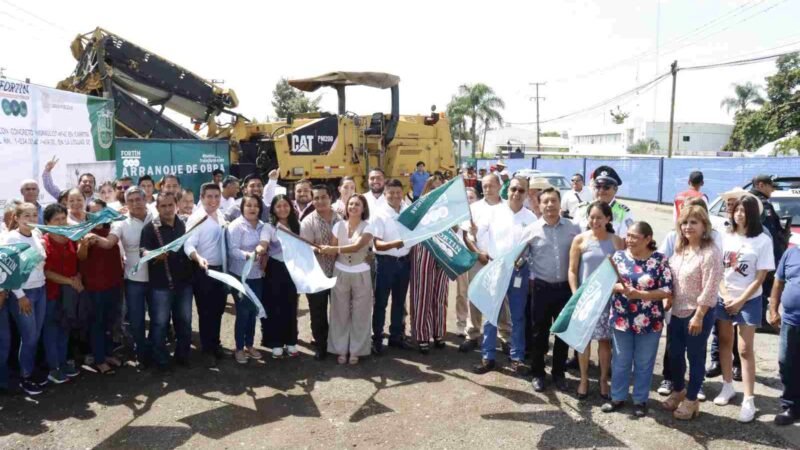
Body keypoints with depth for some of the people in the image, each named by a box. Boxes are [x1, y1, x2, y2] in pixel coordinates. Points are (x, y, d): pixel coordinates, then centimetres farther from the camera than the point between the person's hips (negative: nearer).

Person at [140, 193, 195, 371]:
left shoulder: (184, 225, 6)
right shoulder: (150, 227, -5)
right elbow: (144, 251, -16)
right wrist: (154, 255, -35)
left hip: (184, 281, 4)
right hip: (161, 283, -4)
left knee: (184, 321, 13)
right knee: (159, 323, 3)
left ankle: (182, 355, 28)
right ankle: (161, 360, 16)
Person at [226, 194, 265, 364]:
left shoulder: (262, 226, 7)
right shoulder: (236, 226, -11)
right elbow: (232, 250, -18)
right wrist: (248, 255, -33)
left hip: (257, 275, 6)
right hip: (241, 275, -5)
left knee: (253, 311, 12)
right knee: (243, 312, -1)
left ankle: (249, 345, 26)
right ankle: (239, 348, 14)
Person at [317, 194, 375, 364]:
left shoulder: (367, 227, -6)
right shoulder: (339, 225, 3)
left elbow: (356, 246, -23)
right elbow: (332, 249, 4)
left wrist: (334, 249, -30)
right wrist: (324, 250, -16)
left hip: (360, 274, -2)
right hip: (340, 273, 2)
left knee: (359, 314, 5)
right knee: (340, 313, 6)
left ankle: (355, 351, 17)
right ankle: (341, 349, 18)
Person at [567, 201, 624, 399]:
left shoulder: (617, 241, 0)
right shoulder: (580, 239, -2)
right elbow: (572, 271, 0)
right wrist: (575, 294, -9)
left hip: (608, 297, 0)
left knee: (605, 339, 7)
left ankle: (603, 380, 23)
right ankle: (584, 379, 22)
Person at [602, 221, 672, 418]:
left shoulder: (659, 260, -8)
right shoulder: (619, 256, -1)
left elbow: (667, 290, -12)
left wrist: (640, 294, -21)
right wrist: (620, 288, -21)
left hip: (649, 322, -2)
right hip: (621, 319, 2)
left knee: (644, 363, 12)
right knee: (620, 361, 13)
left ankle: (640, 400, 27)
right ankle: (617, 397, 28)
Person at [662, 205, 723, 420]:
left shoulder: (710, 253, -18)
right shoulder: (680, 249, 7)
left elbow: (709, 290, -20)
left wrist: (699, 316, -19)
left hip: (698, 313, -7)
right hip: (678, 311, 7)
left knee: (695, 356, 6)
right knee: (674, 354, 16)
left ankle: (691, 400, 22)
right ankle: (678, 391, 37)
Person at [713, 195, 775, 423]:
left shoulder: (763, 241, -10)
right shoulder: (725, 236, 0)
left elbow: (760, 278, -9)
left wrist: (740, 301, -12)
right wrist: (726, 296, -9)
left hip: (749, 300, -4)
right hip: (723, 297, 4)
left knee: (745, 349, -2)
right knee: (724, 341, 12)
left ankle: (748, 400, 4)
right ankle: (728, 386, 28)